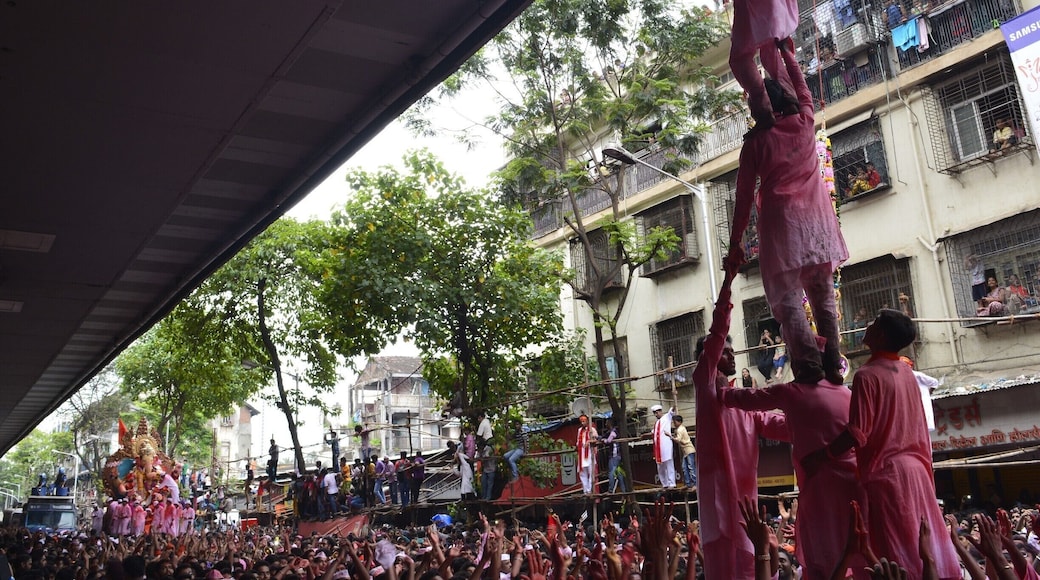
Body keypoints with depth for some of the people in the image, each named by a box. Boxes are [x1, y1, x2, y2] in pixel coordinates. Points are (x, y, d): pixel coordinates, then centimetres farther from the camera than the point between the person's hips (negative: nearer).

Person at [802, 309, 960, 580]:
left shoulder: (867, 375, -13)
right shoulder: (906, 372, 11)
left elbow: (858, 433, -19)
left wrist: (819, 458, -13)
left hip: (884, 473, -8)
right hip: (914, 468, 8)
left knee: (895, 553, -3)